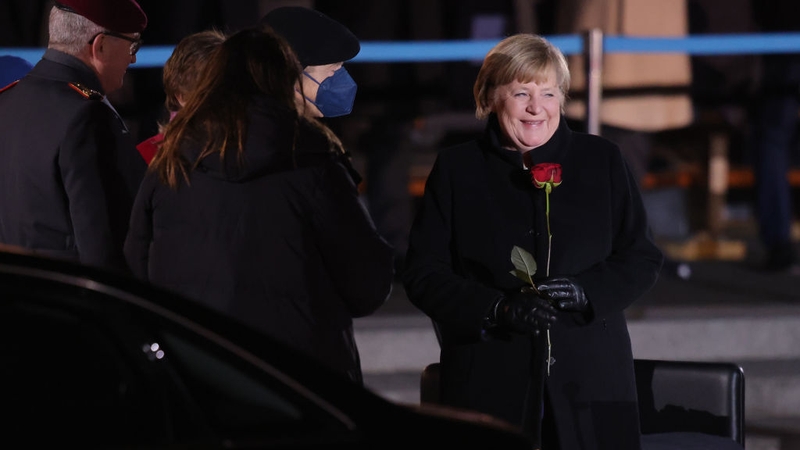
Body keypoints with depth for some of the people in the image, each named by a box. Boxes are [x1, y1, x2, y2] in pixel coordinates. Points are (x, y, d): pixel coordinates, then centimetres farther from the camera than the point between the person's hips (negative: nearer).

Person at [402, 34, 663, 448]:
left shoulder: (603, 161, 10)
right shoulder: (456, 169, 7)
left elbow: (642, 259, 8)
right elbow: (423, 273, 2)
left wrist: (584, 292, -11)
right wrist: (497, 310, -14)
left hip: (591, 381, 1)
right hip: (489, 381, -1)